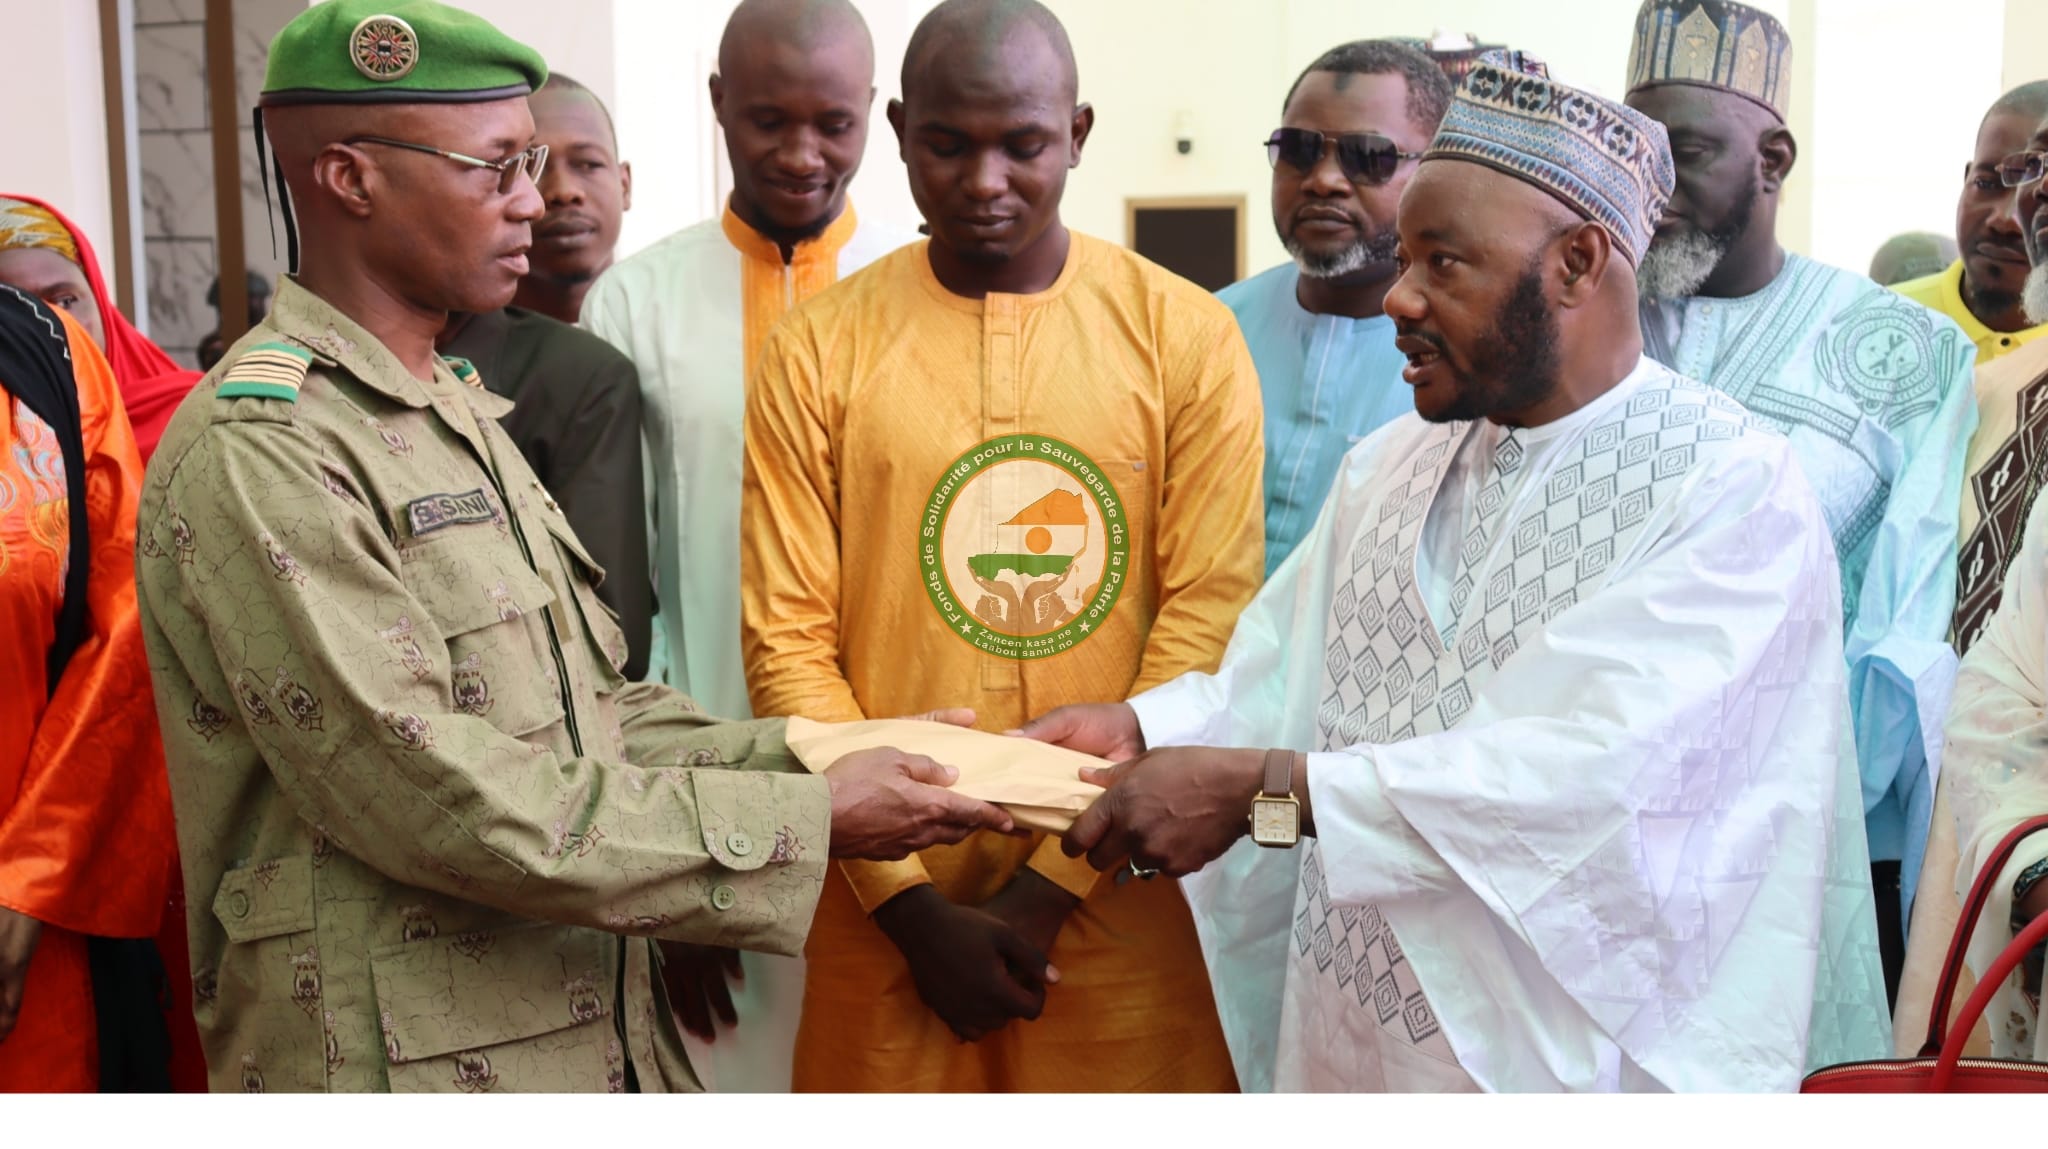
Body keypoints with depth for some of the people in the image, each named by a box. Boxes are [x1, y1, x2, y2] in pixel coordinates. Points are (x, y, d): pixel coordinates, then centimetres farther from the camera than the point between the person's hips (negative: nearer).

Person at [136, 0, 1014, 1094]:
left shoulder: (457, 410, 13)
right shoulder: (255, 454, -17)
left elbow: (593, 710, 10)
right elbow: (436, 798, -22)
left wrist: (824, 758, -3)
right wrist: (805, 823, -20)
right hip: (401, 1059, -8)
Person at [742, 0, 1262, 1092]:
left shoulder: (1187, 336, -1)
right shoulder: (816, 353, 0)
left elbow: (1209, 626, -6)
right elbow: (788, 645, -3)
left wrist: (1050, 888, -10)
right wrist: (911, 904, -9)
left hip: (1120, 906, 0)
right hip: (890, 911, 0)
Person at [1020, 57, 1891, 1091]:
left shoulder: (1735, 494, -17)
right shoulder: (1390, 468, 7)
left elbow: (1601, 774, -28)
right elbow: (1280, 685, 6)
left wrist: (1258, 792, -30)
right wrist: (1140, 729, -15)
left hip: (1578, 1059, -6)